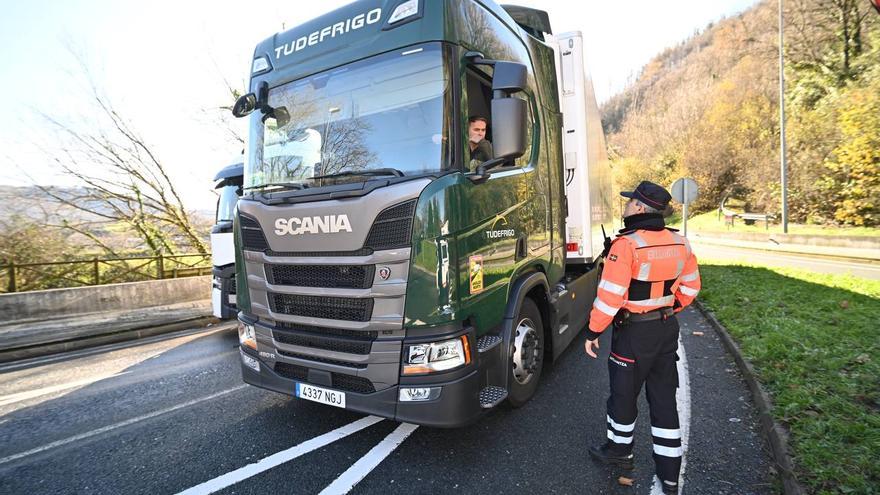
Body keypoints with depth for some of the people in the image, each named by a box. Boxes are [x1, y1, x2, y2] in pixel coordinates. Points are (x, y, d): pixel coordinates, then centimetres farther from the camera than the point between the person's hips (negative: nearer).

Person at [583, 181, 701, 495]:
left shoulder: (627, 244, -22)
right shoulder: (679, 243, 1)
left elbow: (610, 295, -23)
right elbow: (690, 286, 11)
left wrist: (594, 331, -14)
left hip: (634, 332, -7)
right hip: (668, 329, 7)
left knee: (623, 393, 14)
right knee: (664, 398, 15)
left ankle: (620, 450, 36)